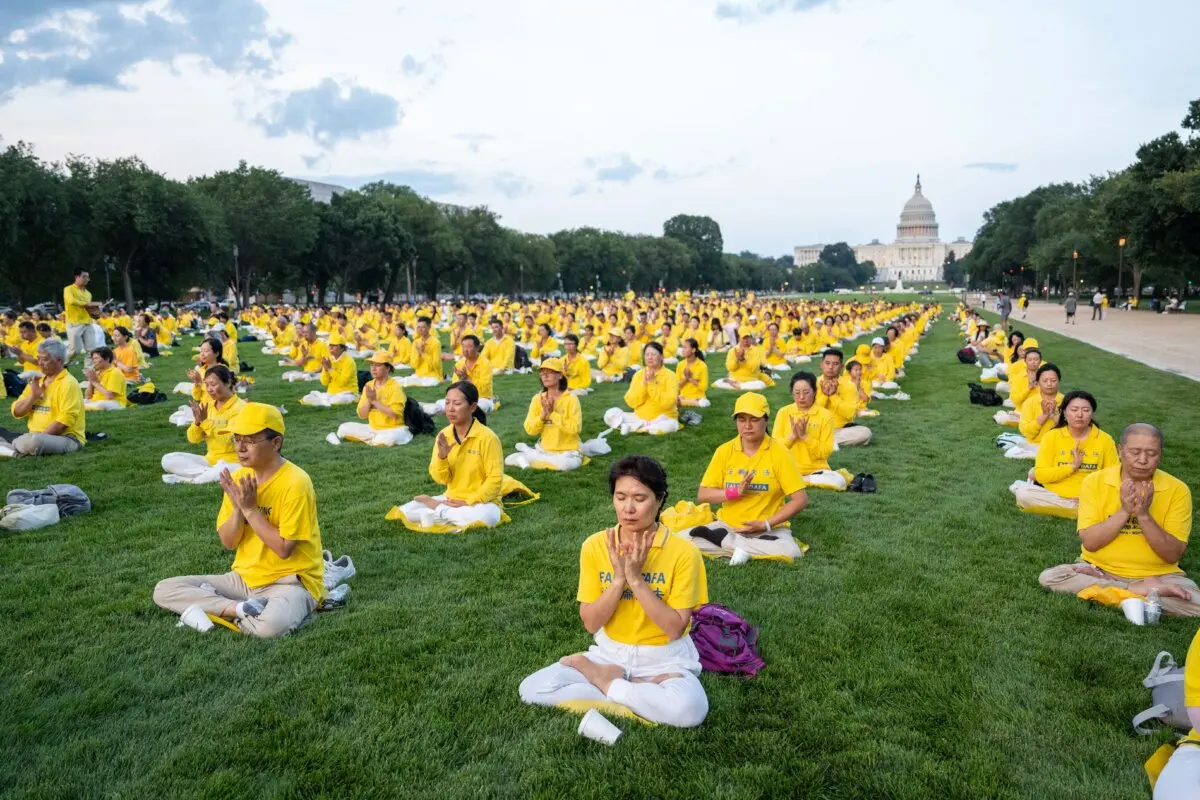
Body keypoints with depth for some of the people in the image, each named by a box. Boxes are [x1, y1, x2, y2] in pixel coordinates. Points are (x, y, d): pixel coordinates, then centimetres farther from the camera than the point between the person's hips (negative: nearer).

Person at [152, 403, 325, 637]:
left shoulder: (295, 482, -18)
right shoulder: (238, 478, 3)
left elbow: (284, 549, -19)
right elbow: (228, 543, 3)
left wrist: (250, 508, -19)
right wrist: (238, 507, -15)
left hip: (290, 580, -7)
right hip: (245, 578, 7)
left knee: (270, 624, -39)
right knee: (164, 590, -5)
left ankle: (213, 608, -11)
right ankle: (243, 609, -17)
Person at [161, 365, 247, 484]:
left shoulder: (240, 407, -12)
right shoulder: (207, 405, 7)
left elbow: (228, 441, -22)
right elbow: (193, 439, 4)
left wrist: (205, 421, -23)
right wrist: (197, 422, -15)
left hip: (233, 462, -7)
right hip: (210, 460, 7)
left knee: (222, 470, -41)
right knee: (168, 460, -9)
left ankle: (186, 479, -18)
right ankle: (212, 472, -17)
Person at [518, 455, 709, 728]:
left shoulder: (682, 552, -15)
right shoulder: (595, 546, -6)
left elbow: (675, 629, -17)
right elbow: (590, 623, -6)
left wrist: (636, 578, -25)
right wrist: (618, 578, -21)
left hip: (664, 660, -2)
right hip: (610, 654, 2)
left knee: (689, 710, -36)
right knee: (531, 690, -18)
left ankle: (606, 682, -8)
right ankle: (644, 690, -9)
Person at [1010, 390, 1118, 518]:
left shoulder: (1105, 439, 2)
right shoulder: (1051, 436, -1)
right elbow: (1040, 474, -7)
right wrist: (1073, 466, -15)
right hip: (1054, 496, -1)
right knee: (1023, 494, -29)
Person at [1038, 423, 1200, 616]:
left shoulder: (1177, 490, -5)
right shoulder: (1095, 481, -5)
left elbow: (1173, 555, -10)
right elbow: (1089, 542, -12)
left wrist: (1144, 514, -23)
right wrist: (1124, 511, -23)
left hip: (1157, 576, -1)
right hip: (1099, 569, 1)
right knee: (1049, 577, -27)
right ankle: (1138, 591, -21)